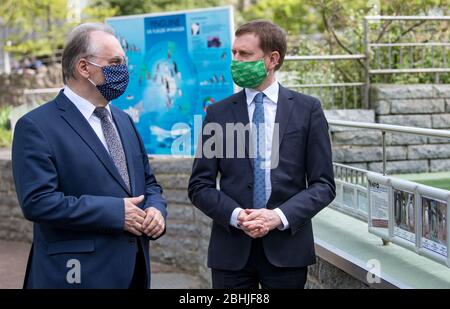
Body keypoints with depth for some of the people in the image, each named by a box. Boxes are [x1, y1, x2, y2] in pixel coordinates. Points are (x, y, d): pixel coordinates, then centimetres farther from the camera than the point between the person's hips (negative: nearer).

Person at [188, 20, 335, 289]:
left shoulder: (308, 109, 2)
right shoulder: (218, 113, 4)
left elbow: (323, 184, 0)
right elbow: (200, 186, 4)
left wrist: (280, 216, -14)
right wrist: (235, 216, -13)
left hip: (287, 248, -1)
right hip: (231, 248, 1)